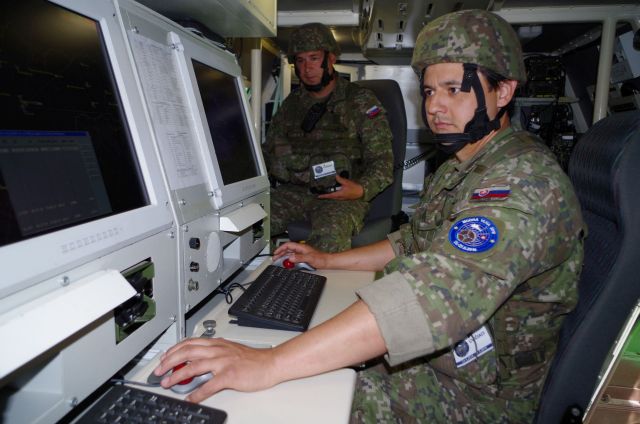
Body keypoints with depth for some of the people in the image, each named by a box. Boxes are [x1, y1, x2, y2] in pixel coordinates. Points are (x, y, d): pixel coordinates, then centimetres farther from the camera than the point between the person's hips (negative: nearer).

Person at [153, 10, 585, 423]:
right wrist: (329, 260, 16)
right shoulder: (458, 170, 10)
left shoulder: (526, 180, -26)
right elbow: (413, 244, 20)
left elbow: (440, 292, -41)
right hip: (430, 358, 8)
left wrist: (271, 363, -45)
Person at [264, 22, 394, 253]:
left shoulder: (361, 101, 3)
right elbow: (268, 153, 23)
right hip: (291, 192, 4)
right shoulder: (291, 104, 18)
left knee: (331, 235, -37)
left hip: (340, 196, -4)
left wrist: (361, 190, -20)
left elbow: (382, 162, -1)